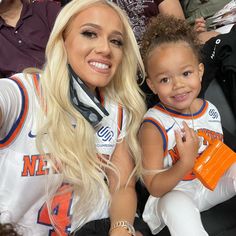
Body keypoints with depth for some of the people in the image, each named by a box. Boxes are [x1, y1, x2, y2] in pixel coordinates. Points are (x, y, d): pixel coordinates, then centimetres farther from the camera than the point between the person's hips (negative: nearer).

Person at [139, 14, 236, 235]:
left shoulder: (211, 110, -4)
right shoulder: (154, 126, -20)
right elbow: (155, 188, -19)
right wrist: (186, 162, -33)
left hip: (212, 184, 6)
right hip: (172, 193, -6)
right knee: (177, 207, -37)